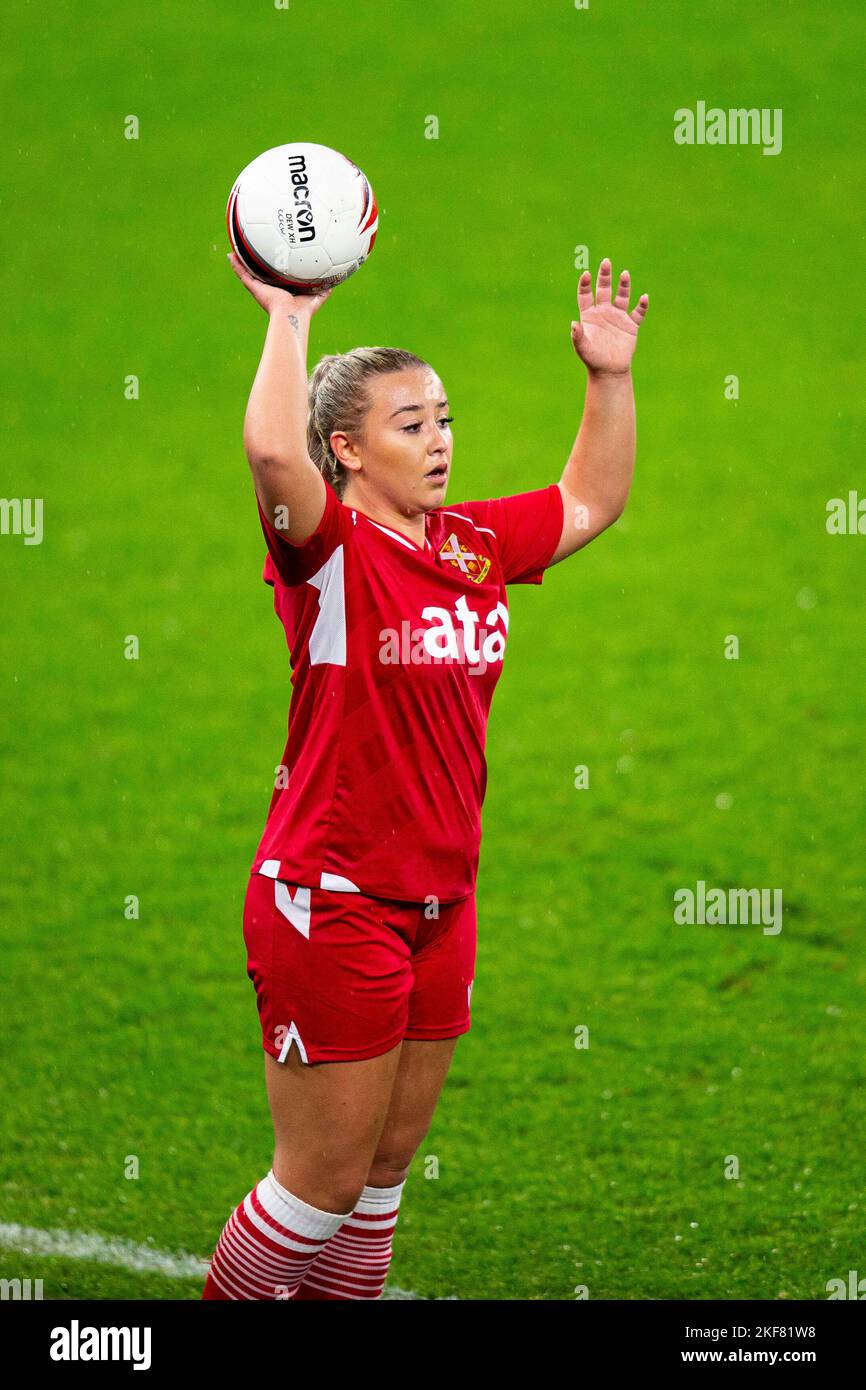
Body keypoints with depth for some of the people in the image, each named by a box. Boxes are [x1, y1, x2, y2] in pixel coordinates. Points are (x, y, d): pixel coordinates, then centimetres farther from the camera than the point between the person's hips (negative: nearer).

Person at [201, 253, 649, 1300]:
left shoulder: (475, 544, 8)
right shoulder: (330, 546, -13)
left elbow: (590, 501, 24)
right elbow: (272, 450, -35)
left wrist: (610, 377, 13)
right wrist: (288, 321, -27)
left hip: (437, 899, 7)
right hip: (331, 899, -7)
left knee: (387, 1165, 15)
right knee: (325, 1179, -2)